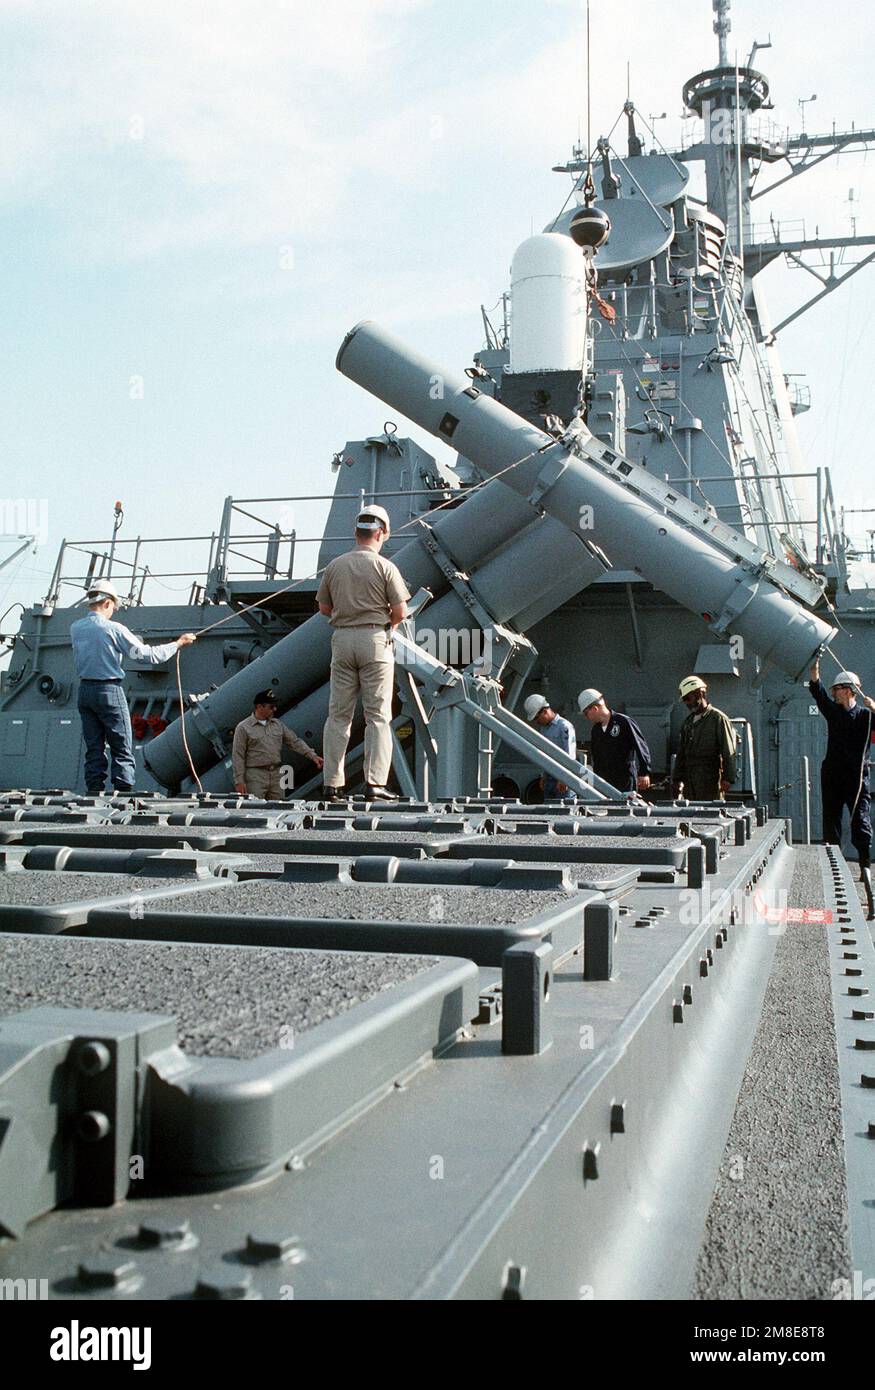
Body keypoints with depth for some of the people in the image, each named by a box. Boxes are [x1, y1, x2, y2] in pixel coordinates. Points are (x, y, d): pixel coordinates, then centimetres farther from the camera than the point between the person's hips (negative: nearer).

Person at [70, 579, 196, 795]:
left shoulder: (75, 628, 4)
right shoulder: (113, 629, -12)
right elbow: (147, 654, -11)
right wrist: (178, 644, 1)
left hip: (85, 690, 6)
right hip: (110, 690, -5)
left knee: (93, 747, 10)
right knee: (122, 749, 1)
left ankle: (94, 793, 8)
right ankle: (124, 791, -4)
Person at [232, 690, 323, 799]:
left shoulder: (278, 724, 13)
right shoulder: (243, 727, -2)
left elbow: (295, 741, 14)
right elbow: (238, 756, -4)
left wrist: (312, 755, 1)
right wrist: (239, 781, -9)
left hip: (277, 774, 5)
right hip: (255, 776, -5)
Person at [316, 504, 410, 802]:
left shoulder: (335, 565, 6)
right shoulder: (385, 566, -5)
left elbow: (324, 607, 12)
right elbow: (400, 612, -7)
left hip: (342, 638, 4)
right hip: (374, 639, -3)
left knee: (338, 714, 7)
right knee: (378, 715, 0)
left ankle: (332, 783, 6)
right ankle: (375, 782, -7)